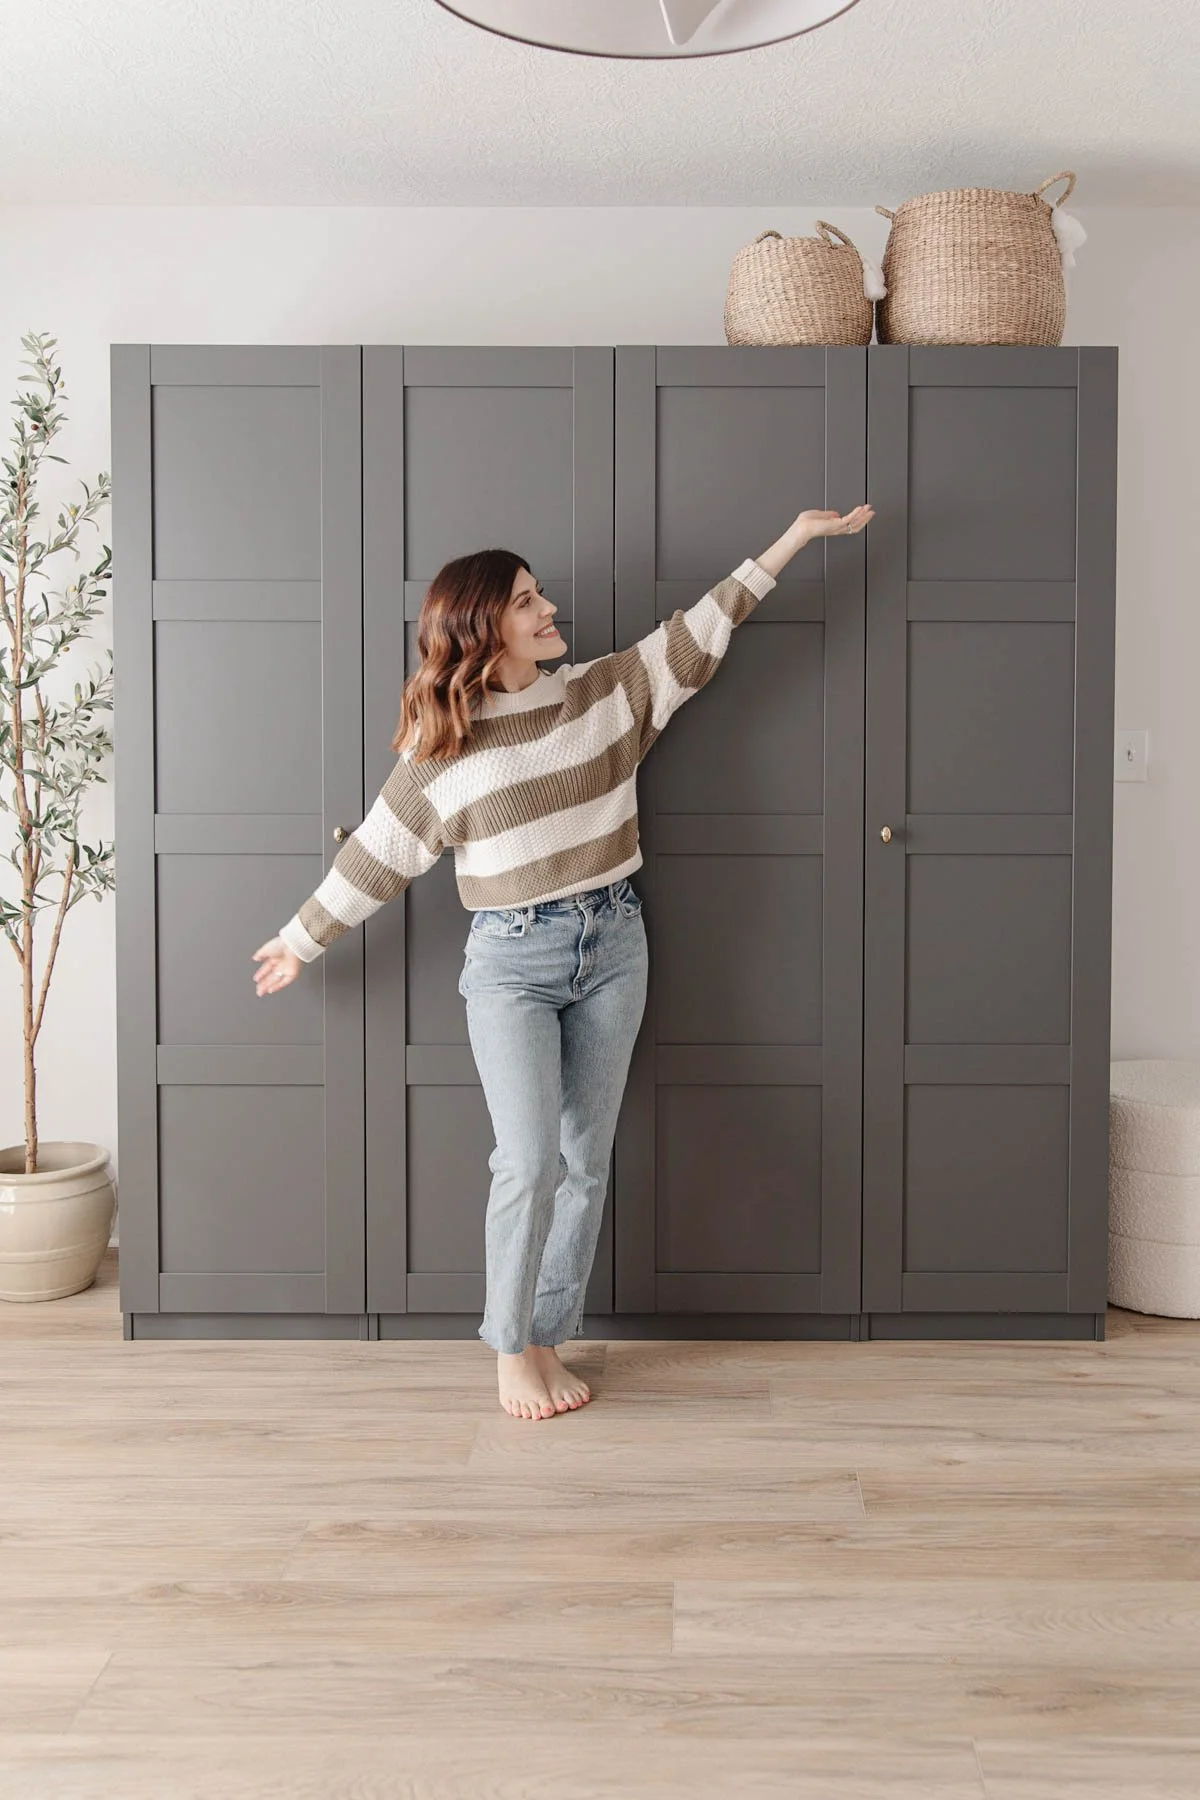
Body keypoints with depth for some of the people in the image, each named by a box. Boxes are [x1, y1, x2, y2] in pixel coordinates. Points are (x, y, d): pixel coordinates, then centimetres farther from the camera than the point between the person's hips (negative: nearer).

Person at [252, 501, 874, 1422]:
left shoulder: (606, 690, 5)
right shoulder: (441, 745, -3)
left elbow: (700, 629, 8)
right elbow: (376, 853, 4)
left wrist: (798, 533, 8)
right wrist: (300, 938, 10)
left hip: (613, 946, 4)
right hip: (511, 961, -3)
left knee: (587, 1162, 7)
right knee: (530, 1161, -10)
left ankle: (548, 1340, 20)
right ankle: (510, 1348, 10)